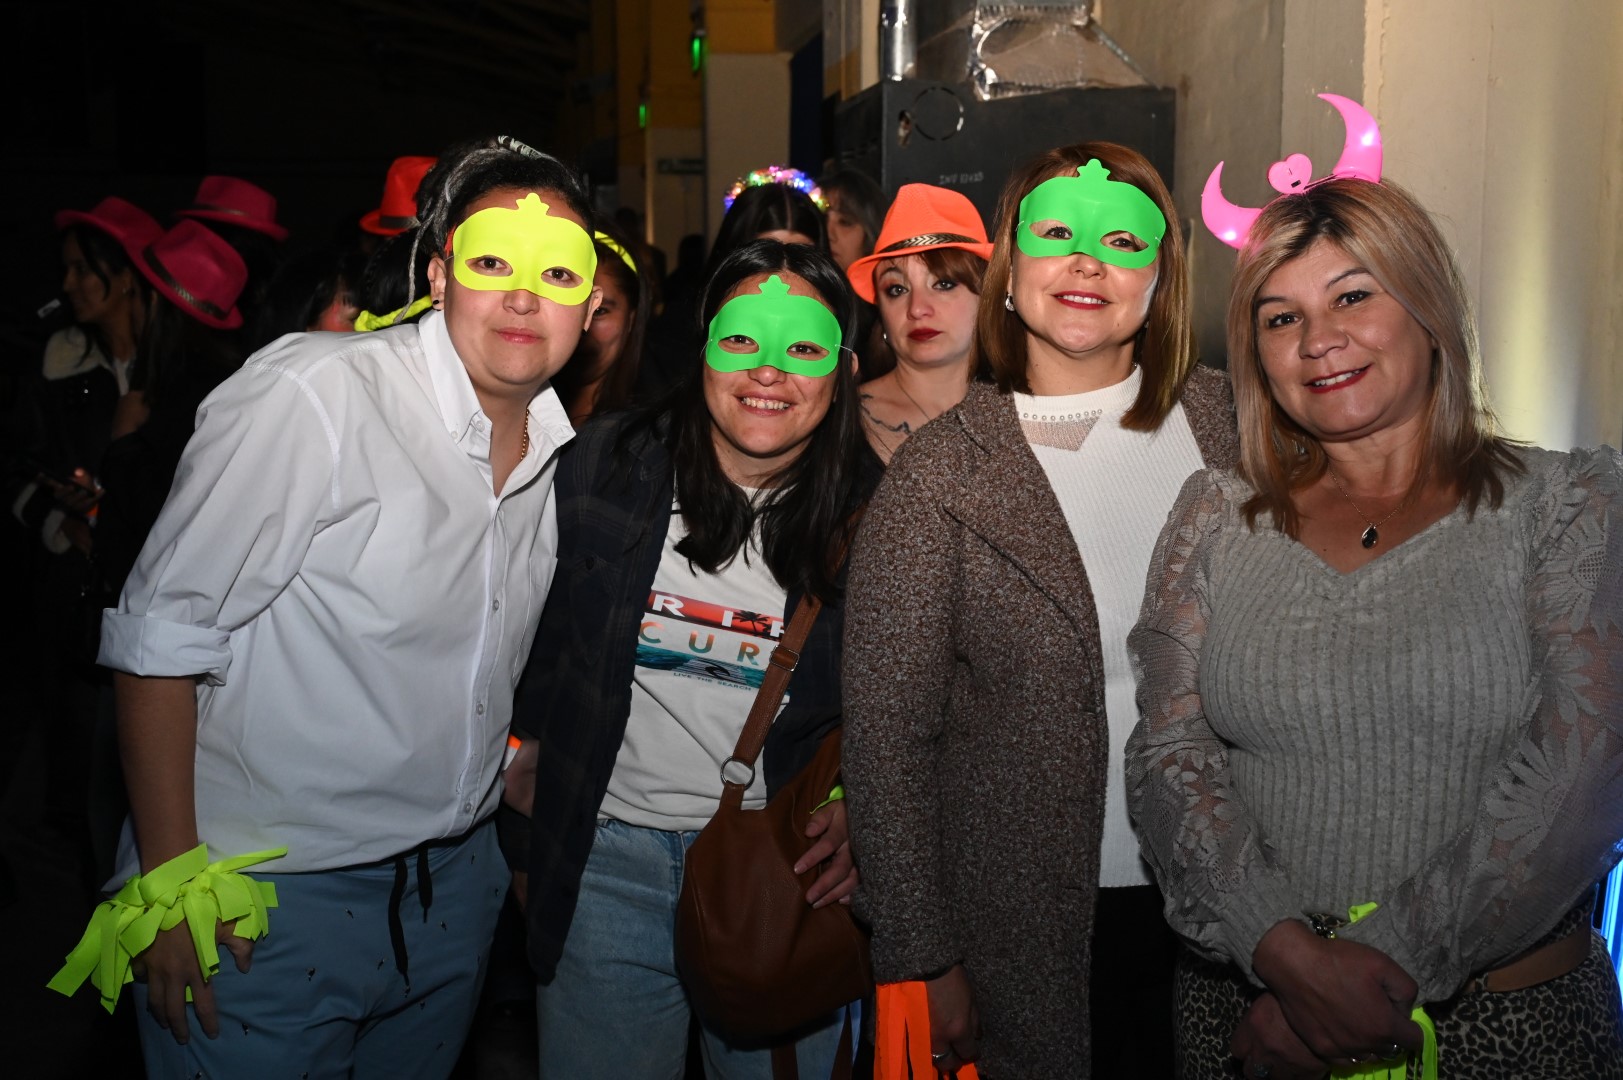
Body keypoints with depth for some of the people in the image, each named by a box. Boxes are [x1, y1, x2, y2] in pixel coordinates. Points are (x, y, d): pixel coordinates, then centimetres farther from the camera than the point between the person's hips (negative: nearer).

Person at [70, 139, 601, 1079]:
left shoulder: (563, 447, 2)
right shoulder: (314, 394, -19)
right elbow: (160, 634, -18)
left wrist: (510, 809, 15)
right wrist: (170, 882, -17)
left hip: (456, 884, 7)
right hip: (271, 896, -6)